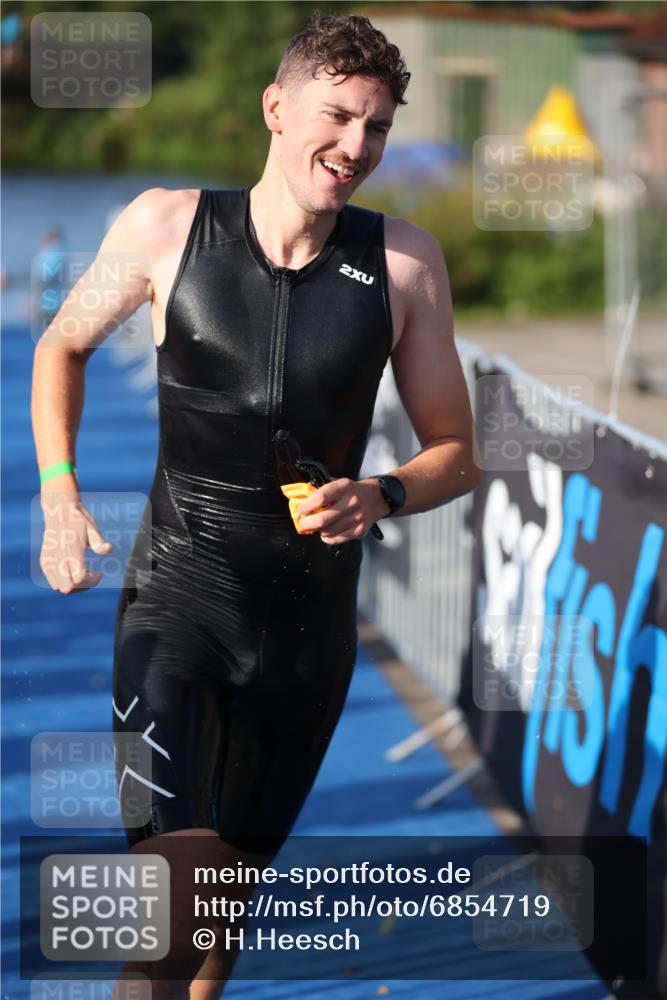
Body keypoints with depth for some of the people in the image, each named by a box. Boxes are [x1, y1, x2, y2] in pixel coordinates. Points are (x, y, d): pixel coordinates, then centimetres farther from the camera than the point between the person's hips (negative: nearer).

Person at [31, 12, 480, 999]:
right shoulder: (168, 226, -7)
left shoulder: (403, 262, -4)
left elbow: (455, 451, 4)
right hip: (179, 592, -2)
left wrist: (380, 496, -17)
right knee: (175, 878, -21)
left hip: (312, 615, 2)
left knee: (232, 879, 17)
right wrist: (60, 496, 0)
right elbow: (64, 346, 11)